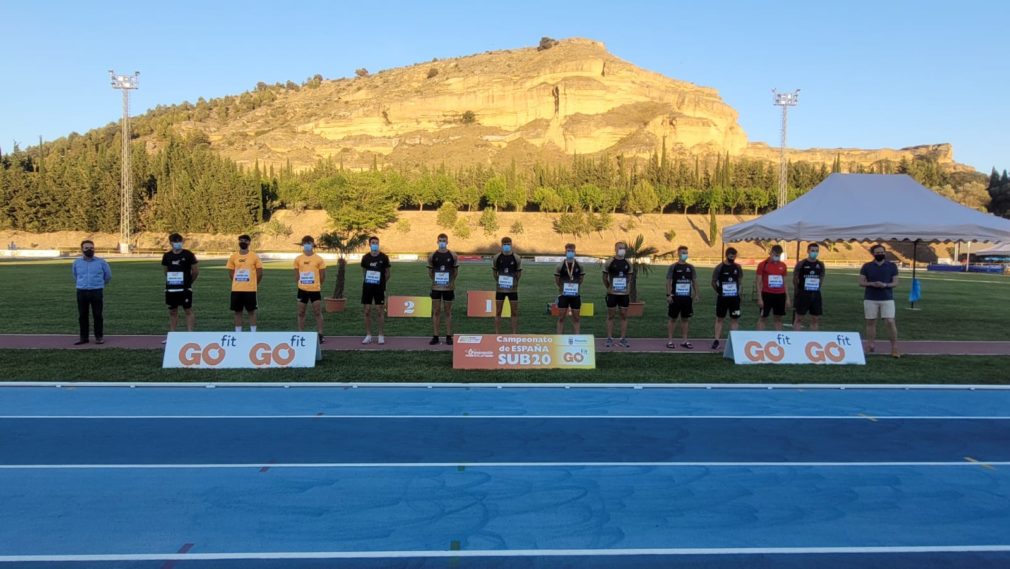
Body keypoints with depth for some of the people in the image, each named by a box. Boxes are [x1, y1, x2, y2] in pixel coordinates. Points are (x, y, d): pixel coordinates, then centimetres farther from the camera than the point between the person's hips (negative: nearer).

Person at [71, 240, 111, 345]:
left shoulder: (101, 262, -1)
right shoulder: (77, 262, 5)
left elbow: (108, 276, 13)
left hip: (97, 292, -2)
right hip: (82, 292, 2)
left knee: (98, 315, 0)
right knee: (82, 315, 6)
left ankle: (99, 337, 8)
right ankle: (84, 337, 14)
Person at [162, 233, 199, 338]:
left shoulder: (188, 254, -5)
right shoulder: (167, 256, 6)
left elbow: (196, 271, -1)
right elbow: (166, 271, 19)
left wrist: (189, 282, 7)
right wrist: (170, 281, 13)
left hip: (185, 289, -4)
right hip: (170, 289, 4)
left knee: (188, 311, -1)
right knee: (172, 312, 10)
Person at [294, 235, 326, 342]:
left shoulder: (319, 259, -3)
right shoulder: (298, 259, 3)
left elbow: (322, 276, 4)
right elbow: (297, 275, 11)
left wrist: (317, 285, 8)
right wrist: (299, 285, 7)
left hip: (315, 290, -2)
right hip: (302, 290, 2)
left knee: (317, 313, -1)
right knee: (301, 313, 7)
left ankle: (320, 335, 6)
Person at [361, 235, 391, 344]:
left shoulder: (383, 257, -3)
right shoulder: (365, 257, 4)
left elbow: (387, 273, 5)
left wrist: (382, 282, 8)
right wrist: (369, 280, 10)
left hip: (379, 287, -2)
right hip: (367, 287, 3)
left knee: (379, 311, -1)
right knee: (367, 311, 4)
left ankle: (381, 336, 7)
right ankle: (368, 335, 12)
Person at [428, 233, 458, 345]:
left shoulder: (453, 256, 0)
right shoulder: (432, 256, 1)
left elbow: (455, 272, 9)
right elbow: (430, 272, 11)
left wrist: (451, 282, 10)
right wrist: (436, 281, 10)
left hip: (449, 288, -1)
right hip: (435, 288, 1)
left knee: (448, 312, 5)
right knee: (436, 312, 4)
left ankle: (449, 336, 11)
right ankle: (435, 336, 9)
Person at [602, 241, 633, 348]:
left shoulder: (628, 263, 6)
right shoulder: (609, 262, -4)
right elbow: (605, 278, 3)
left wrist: (627, 287, 8)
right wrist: (609, 288, 3)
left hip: (624, 293, 3)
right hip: (612, 294, -3)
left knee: (624, 315, 5)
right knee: (610, 316, 3)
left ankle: (623, 339, 12)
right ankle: (609, 338, 10)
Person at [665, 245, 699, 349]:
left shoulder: (691, 267, 8)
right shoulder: (673, 267, -4)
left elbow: (694, 281, 12)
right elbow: (668, 281, -6)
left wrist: (696, 294, 5)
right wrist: (668, 295, -13)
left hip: (687, 297, 4)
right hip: (675, 297, -4)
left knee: (685, 319, 8)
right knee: (672, 318, 2)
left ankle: (684, 341, 15)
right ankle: (669, 340, 8)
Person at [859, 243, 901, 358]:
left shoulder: (892, 266, 5)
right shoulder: (867, 266, 5)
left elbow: (895, 282, 4)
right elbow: (861, 282, 4)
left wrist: (885, 285, -16)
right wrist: (872, 284, -14)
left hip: (887, 299, -1)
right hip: (870, 299, 1)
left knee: (890, 322, -9)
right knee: (870, 322, 5)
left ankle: (894, 347, -4)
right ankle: (870, 345, 13)